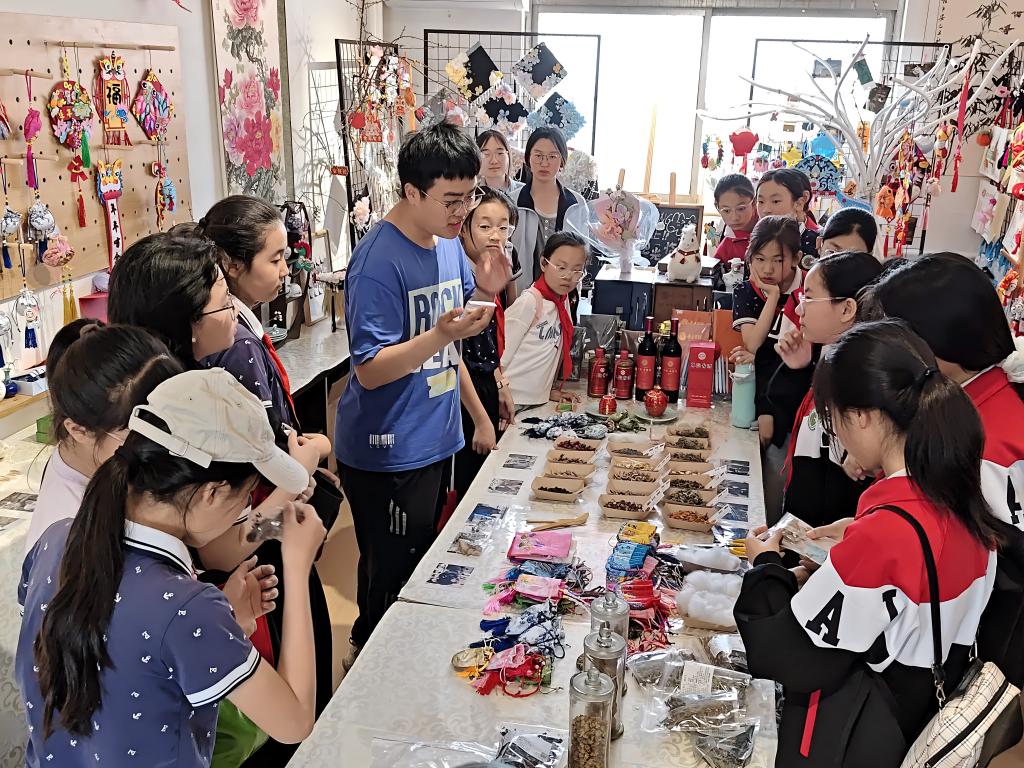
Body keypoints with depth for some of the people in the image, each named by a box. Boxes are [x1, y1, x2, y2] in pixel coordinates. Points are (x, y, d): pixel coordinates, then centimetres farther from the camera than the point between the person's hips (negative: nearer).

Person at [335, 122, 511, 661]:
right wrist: (441, 335, -36)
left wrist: (484, 292, -5)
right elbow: (370, 371, -23)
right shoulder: (379, 261, -22)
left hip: (435, 439, 9)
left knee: (423, 565, 23)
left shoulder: (448, 241, 4)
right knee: (392, 577, 6)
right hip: (387, 454, -8)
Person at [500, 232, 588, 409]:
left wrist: (548, 391, 12)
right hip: (510, 401, -7)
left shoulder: (562, 300, 4)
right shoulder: (530, 302, -16)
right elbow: (499, 357, -14)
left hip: (538, 401, 7)